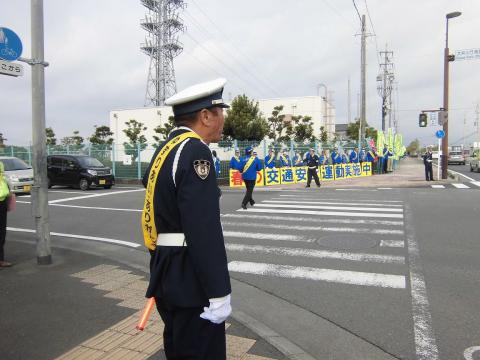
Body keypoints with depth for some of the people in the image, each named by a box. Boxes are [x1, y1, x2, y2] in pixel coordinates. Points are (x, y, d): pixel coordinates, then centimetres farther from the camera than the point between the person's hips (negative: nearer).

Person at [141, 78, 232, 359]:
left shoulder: (165, 150, 11)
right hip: (190, 281, -10)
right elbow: (204, 231, -25)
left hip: (168, 274, 10)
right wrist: (219, 294, -20)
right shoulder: (195, 152, -19)